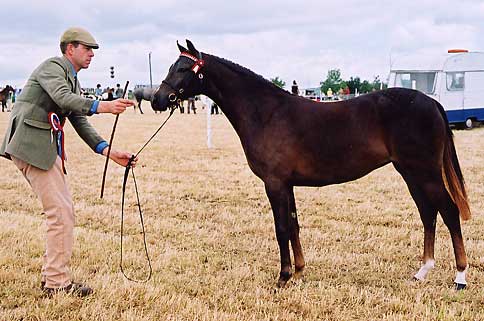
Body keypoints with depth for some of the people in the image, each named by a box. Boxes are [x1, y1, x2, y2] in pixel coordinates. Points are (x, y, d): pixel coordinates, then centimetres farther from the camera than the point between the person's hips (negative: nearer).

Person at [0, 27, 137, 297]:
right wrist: (102, 107, -40)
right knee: (61, 212, -10)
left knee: (63, 211, 13)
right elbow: (63, 98, -28)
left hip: (49, 148, 10)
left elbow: (81, 123, 16)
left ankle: (52, 274, 22)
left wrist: (108, 151, 4)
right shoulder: (52, 67, -7)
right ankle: (57, 282, -3)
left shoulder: (73, 80, 21)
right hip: (32, 145, -10)